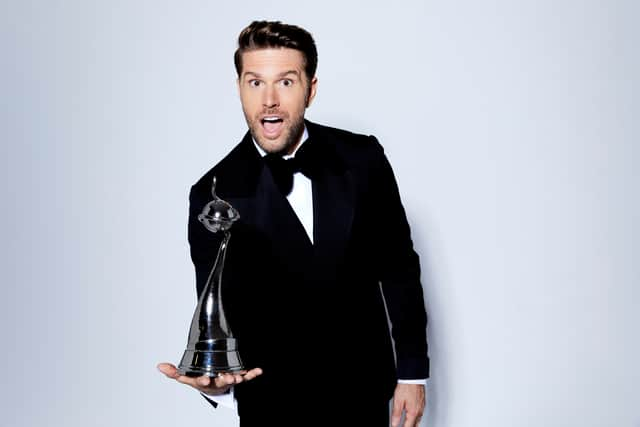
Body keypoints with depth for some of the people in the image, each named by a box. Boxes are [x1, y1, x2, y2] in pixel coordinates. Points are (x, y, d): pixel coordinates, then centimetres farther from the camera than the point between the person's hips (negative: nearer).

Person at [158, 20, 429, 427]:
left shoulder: (362, 158, -9)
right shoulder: (214, 196, -13)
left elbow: (398, 267, -1)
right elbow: (220, 313, -10)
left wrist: (413, 372, 0)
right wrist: (212, 379, -31)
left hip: (364, 391, 2)